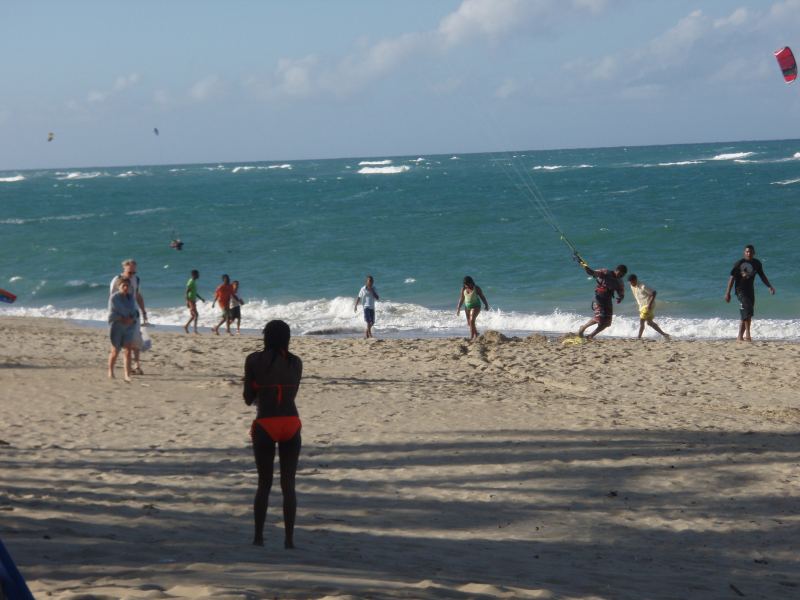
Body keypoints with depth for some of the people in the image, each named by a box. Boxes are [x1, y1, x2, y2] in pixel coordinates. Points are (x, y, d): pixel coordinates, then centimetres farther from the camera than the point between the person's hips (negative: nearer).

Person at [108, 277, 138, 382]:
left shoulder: (131, 297, 7)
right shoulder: (114, 297, -9)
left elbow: (135, 312, 10)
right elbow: (111, 314, -12)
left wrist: (131, 319, -10)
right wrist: (122, 319, -20)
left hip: (129, 327, 3)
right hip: (116, 327, -3)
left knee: (128, 351, -8)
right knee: (115, 352, 8)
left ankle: (127, 376, -11)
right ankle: (110, 371, 30)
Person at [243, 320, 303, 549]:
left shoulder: (254, 360, -3)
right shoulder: (296, 362, 5)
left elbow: (248, 399, 1)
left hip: (265, 425, -2)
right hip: (291, 424, 2)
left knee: (264, 483, 12)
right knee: (288, 484, 8)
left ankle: (258, 536, 12)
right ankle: (289, 538, 5)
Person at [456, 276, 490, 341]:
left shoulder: (477, 288, -9)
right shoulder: (463, 289, 1)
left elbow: (482, 297, -1)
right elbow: (461, 299, 10)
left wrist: (486, 305, 1)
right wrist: (458, 308, 9)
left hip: (475, 306, -6)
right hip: (467, 306, 6)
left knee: (472, 320, -21)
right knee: (469, 323, 10)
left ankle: (471, 337, -22)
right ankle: (476, 335, 30)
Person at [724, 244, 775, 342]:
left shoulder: (757, 263, 5)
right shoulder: (739, 263, -9)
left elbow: (762, 276, 16)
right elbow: (732, 277, -8)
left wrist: (769, 287, 5)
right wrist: (727, 293, -11)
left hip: (750, 290, 6)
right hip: (741, 290, -6)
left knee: (747, 315, 5)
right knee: (747, 311, -20)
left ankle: (740, 336, 12)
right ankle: (747, 334, -19)